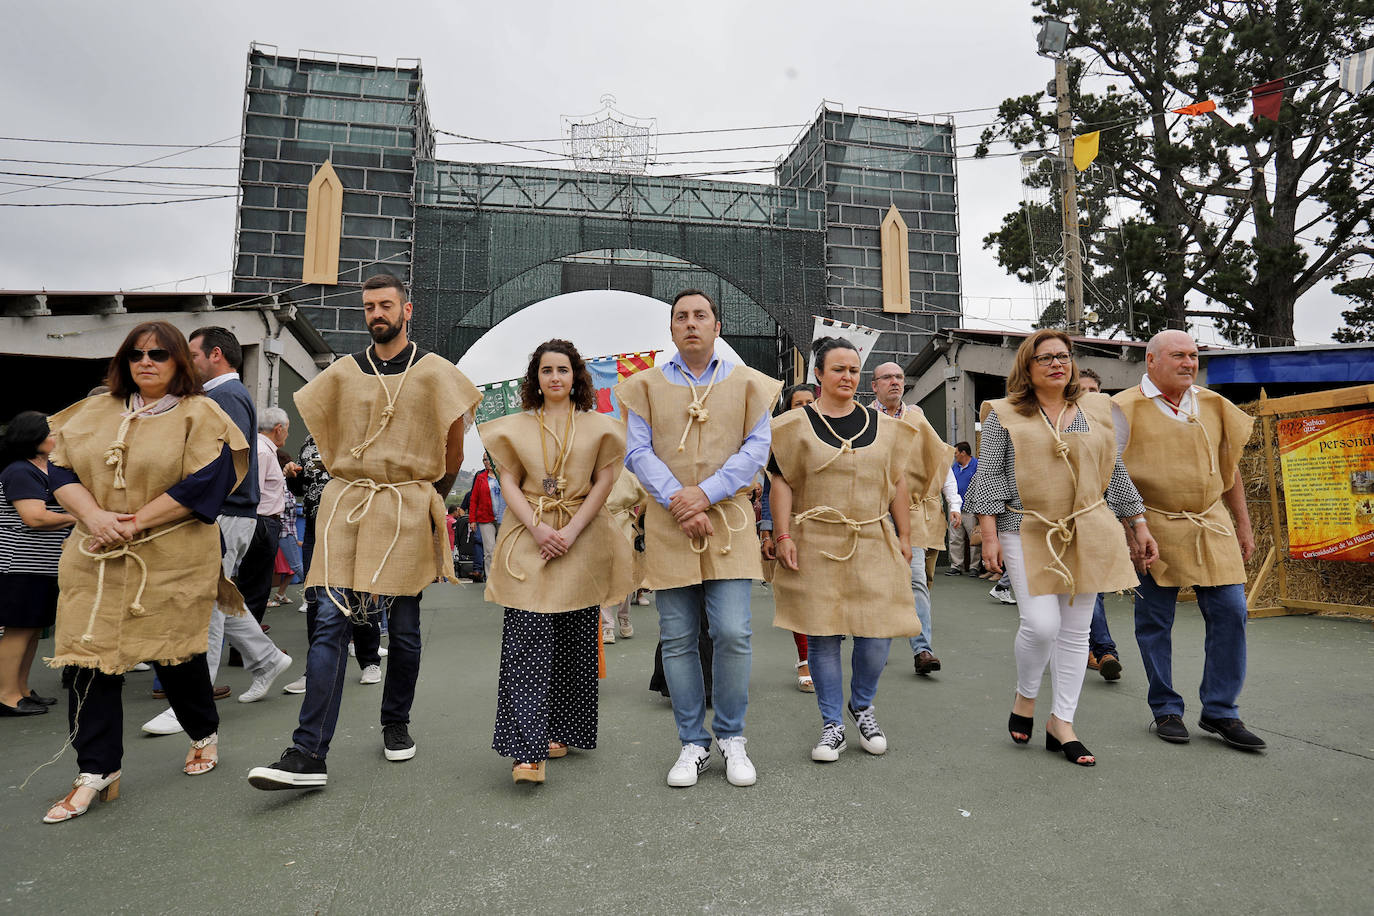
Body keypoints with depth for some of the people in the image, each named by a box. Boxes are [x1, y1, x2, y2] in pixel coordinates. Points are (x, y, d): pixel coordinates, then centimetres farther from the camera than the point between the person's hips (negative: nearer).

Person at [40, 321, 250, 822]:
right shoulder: (95, 412, 12)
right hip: (96, 560, 4)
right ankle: (96, 772, 13)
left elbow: (205, 482, -13)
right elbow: (61, 468, 6)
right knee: (90, 658, 0)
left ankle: (205, 734, 33)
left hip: (174, 560, -4)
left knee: (176, 654, 8)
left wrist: (136, 522, -17)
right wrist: (95, 516, -13)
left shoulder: (200, 414, -4)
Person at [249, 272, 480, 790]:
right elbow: (326, 436, 21)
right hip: (345, 508, 2)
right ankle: (308, 755, -4)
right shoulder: (343, 372, 10)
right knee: (331, 624, -6)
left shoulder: (434, 372, 2)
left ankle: (396, 725, 28)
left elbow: (454, 449, 7)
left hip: (407, 513, -1)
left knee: (404, 630, 8)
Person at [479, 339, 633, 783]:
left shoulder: (598, 426, 7)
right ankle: (528, 749, -7)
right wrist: (538, 529, -11)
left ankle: (560, 731, 22)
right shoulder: (515, 426, 11)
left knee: (574, 643, 6)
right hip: (529, 541, 0)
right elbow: (509, 483, 5)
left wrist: (571, 531, -11)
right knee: (526, 642, -9)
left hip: (582, 541, 0)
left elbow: (604, 483, 1)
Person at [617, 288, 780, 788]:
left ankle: (732, 738, 15)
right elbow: (637, 451, 2)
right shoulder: (647, 384, 11)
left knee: (732, 633, -7)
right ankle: (693, 743, 20)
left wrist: (706, 493, -12)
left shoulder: (747, 382, 10)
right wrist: (677, 500, -13)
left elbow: (756, 448, 1)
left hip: (728, 520, -1)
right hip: (668, 524, 1)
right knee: (678, 638, 4)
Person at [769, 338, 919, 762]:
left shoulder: (882, 425, 10)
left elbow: (898, 484, 12)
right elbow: (782, 483, 0)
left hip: (874, 543, 2)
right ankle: (832, 725, 18)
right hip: (816, 545, -2)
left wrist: (904, 537, 8)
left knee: (877, 632, -1)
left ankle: (862, 704, 28)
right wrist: (783, 536, -8)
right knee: (822, 634, 3)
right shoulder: (796, 425, 2)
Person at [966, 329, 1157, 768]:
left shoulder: (1096, 409, 12)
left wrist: (1138, 524, 15)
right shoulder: (1005, 414, 1)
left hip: (1087, 532, 4)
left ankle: (1062, 722, 19)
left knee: (1075, 630, 6)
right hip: (1028, 533, -4)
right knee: (1041, 624, -12)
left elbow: (1115, 472, 17)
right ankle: (1024, 699, 16)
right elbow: (989, 475, -2)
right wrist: (990, 535, -9)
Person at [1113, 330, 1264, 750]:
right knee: (1154, 621, 3)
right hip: (1153, 529, -4)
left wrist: (1243, 525, 16)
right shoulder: (1126, 408, -4)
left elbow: (1229, 468, 19)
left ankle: (1220, 712, 15)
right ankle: (1166, 710, 19)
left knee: (1230, 613, 0)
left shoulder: (1213, 406, 12)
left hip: (1212, 526, 4)